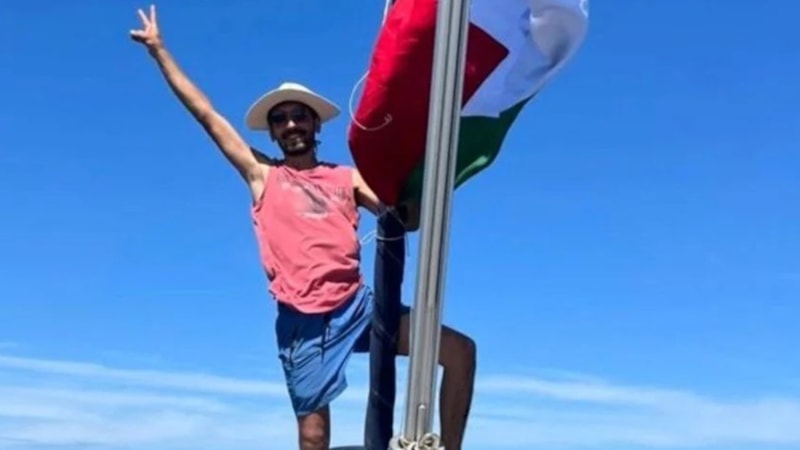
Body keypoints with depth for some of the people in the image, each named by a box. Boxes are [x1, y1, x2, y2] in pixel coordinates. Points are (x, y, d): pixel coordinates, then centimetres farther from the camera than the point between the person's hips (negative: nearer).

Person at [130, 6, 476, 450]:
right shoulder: (263, 174, 13)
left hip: (359, 303, 2)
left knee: (460, 350, -9)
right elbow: (205, 112, 14)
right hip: (304, 318, -2)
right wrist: (159, 49, 16)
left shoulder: (348, 177, 17)